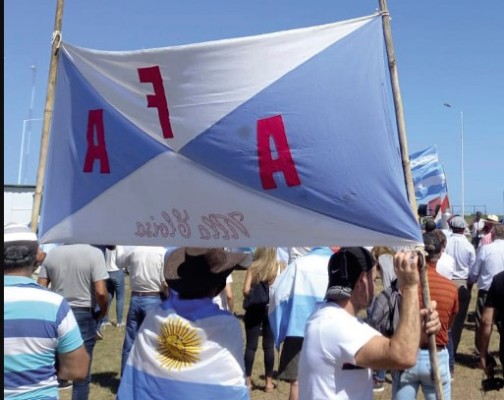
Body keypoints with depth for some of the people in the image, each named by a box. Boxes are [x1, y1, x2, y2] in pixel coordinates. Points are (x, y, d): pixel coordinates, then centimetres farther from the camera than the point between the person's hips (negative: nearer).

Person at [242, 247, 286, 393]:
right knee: (269, 346, 8)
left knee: (251, 345, 7)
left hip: (254, 309, 0)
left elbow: (246, 290, -11)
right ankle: (269, 382, 14)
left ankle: (247, 380, 12)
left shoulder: (253, 267, -5)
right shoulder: (280, 267, -3)